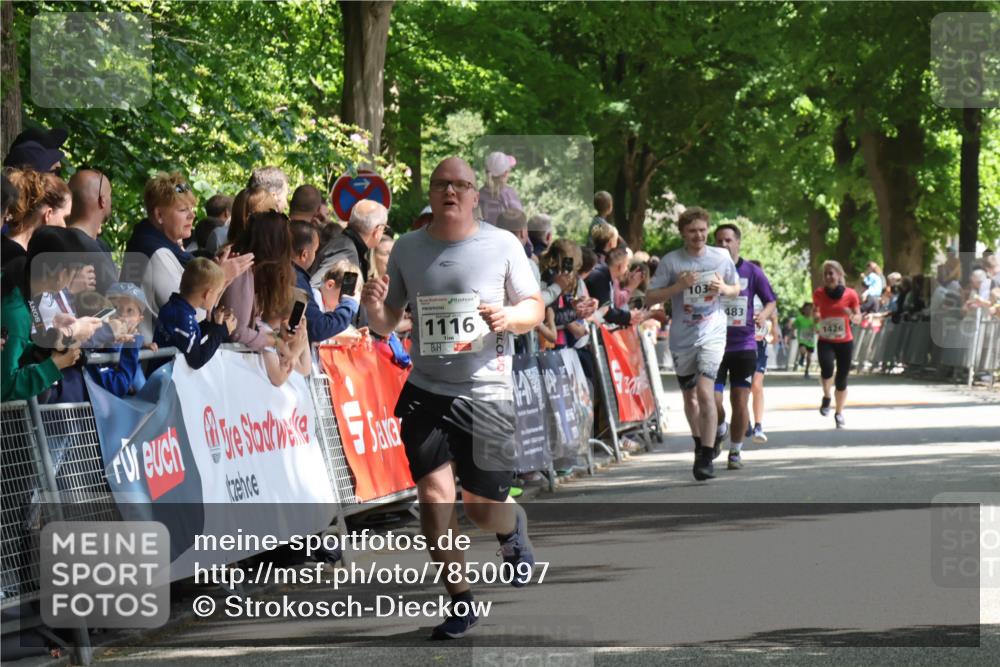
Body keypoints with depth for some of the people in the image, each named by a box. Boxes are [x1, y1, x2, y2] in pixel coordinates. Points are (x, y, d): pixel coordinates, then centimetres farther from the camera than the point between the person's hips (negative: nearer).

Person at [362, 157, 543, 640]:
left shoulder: (503, 245, -4)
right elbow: (387, 324, 9)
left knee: (482, 508, 4)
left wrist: (509, 318, -19)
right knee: (433, 494, -9)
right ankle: (461, 603, 6)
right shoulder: (407, 248, 3)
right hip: (426, 391, 2)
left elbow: (536, 309, 3)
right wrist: (374, 309, -14)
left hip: (486, 392, -2)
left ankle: (512, 528, 43)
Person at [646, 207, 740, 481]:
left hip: (712, 335, -2)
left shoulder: (722, 258, 0)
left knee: (705, 391, -19)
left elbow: (736, 289, 15)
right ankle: (700, 445, 39)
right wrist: (678, 286, -19)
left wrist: (723, 289, -8)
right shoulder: (671, 261, -5)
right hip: (682, 338, 2)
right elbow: (650, 298, -5)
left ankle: (707, 458, -18)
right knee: (689, 395, 15)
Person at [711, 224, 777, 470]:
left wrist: (764, 315, -13)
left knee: (740, 402, -1)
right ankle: (720, 431, 25)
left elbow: (771, 301, 9)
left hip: (744, 346, 0)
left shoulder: (752, 272, 2)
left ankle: (736, 451, 15)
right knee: (712, 401, -8)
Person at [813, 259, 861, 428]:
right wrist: (816, 317, -6)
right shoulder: (819, 293, -2)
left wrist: (852, 315, -22)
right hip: (825, 341, 0)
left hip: (845, 342, 0)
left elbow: (858, 319, 1)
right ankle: (826, 397, 0)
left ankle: (839, 413, 27)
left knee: (842, 379, 7)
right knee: (827, 368, -29)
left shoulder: (850, 294, -6)